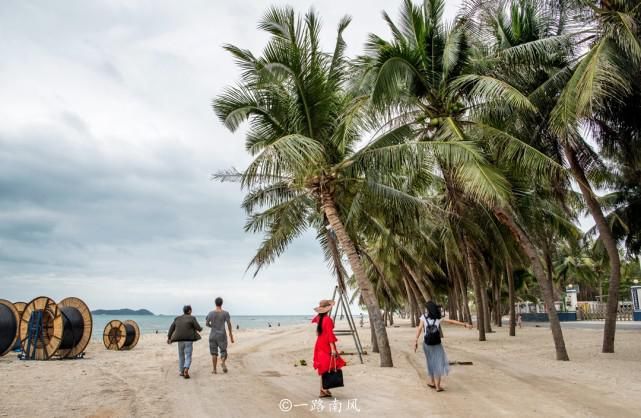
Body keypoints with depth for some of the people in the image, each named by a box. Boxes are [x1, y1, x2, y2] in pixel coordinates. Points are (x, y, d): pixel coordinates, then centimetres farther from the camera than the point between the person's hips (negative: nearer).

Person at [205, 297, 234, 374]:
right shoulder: (225, 313, -6)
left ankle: (214, 369, 10)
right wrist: (231, 335, 0)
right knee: (223, 352, 8)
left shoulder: (211, 313, -2)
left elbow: (206, 323, 4)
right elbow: (229, 324, -7)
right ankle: (223, 362, -20)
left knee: (214, 353, 11)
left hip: (213, 335, 1)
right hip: (222, 335, -1)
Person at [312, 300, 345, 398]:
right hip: (326, 345, -8)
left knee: (323, 368, 13)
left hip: (319, 344, 8)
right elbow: (330, 334, -21)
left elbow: (314, 320, 32)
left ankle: (323, 390, 16)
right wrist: (333, 348, -22)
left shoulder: (318, 318, 7)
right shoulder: (328, 319, -16)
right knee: (328, 367, -4)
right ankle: (324, 390, -6)